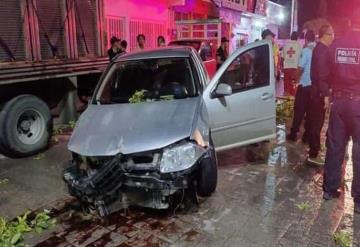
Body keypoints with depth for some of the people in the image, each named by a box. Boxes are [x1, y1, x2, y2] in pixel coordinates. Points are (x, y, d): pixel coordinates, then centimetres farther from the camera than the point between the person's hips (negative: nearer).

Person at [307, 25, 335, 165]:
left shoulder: (319, 48, 14)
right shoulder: (323, 50, -17)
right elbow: (323, 74, -23)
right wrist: (326, 95, -24)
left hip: (315, 89, 10)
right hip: (320, 92, -10)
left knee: (314, 120, 18)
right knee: (317, 122, -5)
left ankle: (313, 147, 32)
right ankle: (313, 155, 2)